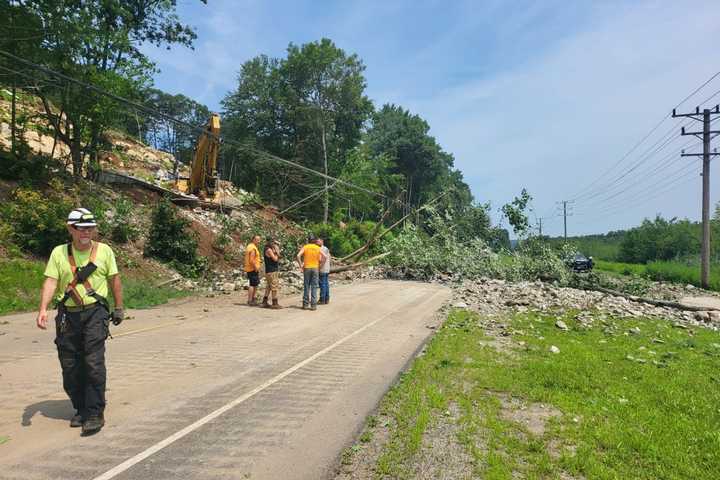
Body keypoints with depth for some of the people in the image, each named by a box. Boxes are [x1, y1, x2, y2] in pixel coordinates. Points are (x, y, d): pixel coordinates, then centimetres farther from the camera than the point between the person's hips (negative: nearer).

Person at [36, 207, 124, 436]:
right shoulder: (59, 253, 4)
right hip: (67, 315, 2)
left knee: (94, 363, -10)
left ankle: (95, 413, -2)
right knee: (70, 367, 8)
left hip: (95, 313, -2)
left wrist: (119, 307, 10)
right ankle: (81, 410, 25)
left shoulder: (104, 250, 2)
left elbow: (114, 280, 9)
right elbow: (50, 281, -4)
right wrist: (43, 309, -18)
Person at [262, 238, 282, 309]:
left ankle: (265, 302, 17)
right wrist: (277, 253, -6)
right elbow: (275, 259, -19)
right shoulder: (269, 250, -15)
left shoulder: (271, 249, 15)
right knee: (274, 287, -7)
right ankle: (275, 303, -5)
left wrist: (277, 252, 5)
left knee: (268, 287, 13)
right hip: (272, 271, -10)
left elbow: (277, 259, 17)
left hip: (269, 271, 10)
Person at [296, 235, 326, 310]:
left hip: (306, 268, 0)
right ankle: (313, 305, 0)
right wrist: (319, 264, 5)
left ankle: (305, 304, 9)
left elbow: (298, 256, -12)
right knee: (314, 287, 2)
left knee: (306, 286, 7)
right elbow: (322, 258, -8)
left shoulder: (305, 247, 1)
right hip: (315, 268, 0)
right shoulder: (318, 248, 2)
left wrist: (301, 265, -5)